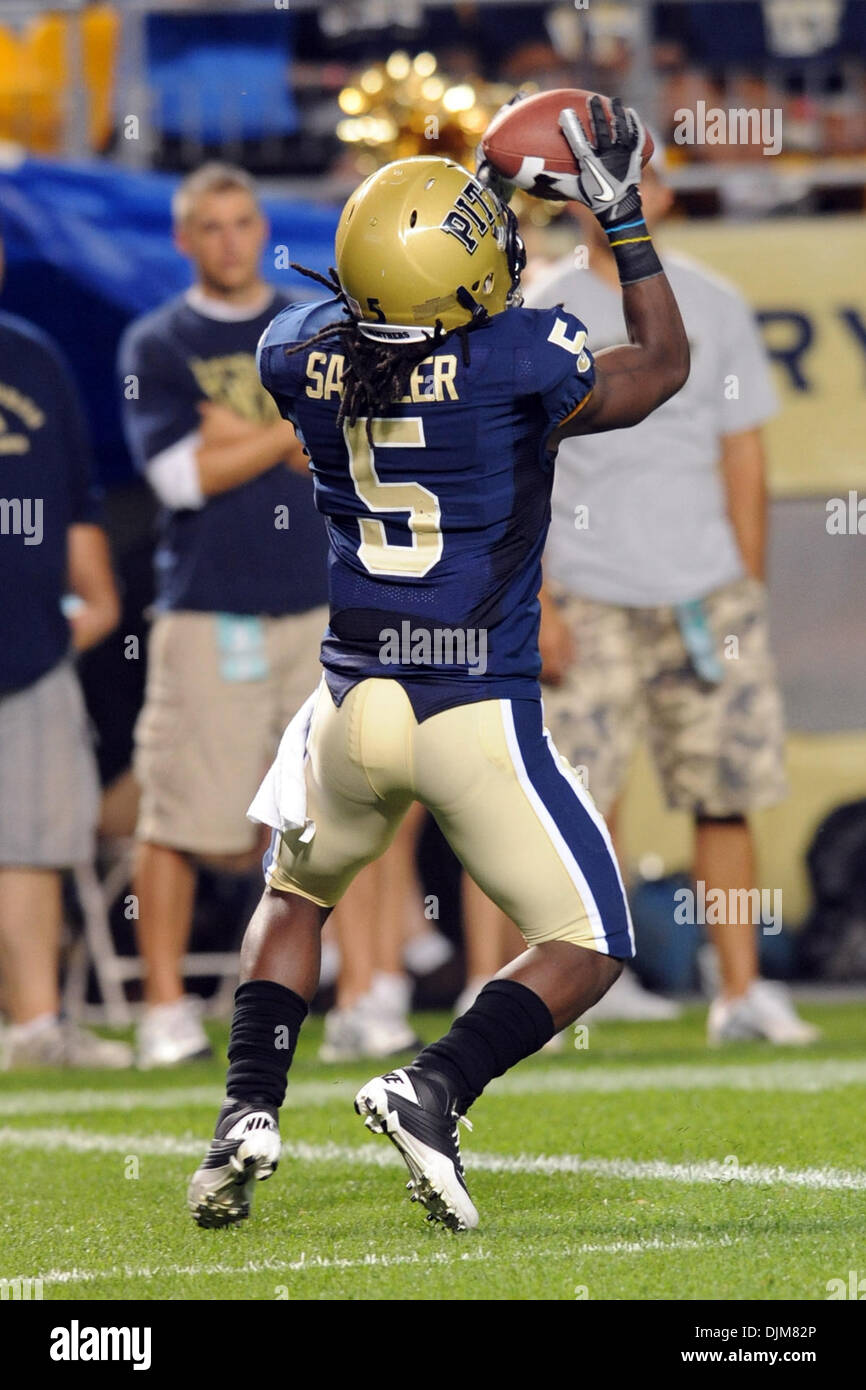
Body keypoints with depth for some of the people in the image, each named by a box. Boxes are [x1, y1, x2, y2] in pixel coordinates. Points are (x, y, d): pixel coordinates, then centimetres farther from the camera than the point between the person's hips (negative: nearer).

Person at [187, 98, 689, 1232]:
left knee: (296, 892, 31)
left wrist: (496, 197, 22)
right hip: (479, 715, -4)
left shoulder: (300, 355, -4)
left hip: (353, 705, 4)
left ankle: (250, 1106, 12)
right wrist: (623, 215, 11)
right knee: (588, 949, 9)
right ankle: (434, 1090, -13)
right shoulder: (523, 362, -15)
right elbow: (663, 366, 5)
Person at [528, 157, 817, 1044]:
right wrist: (537, 602, -7)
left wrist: (748, 593, 7)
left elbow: (743, 454, 12)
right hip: (589, 600, -2)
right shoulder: (543, 316, 2)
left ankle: (742, 990, 5)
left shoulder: (711, 306, 10)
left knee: (726, 794, 0)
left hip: (707, 594, 2)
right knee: (585, 803, -7)